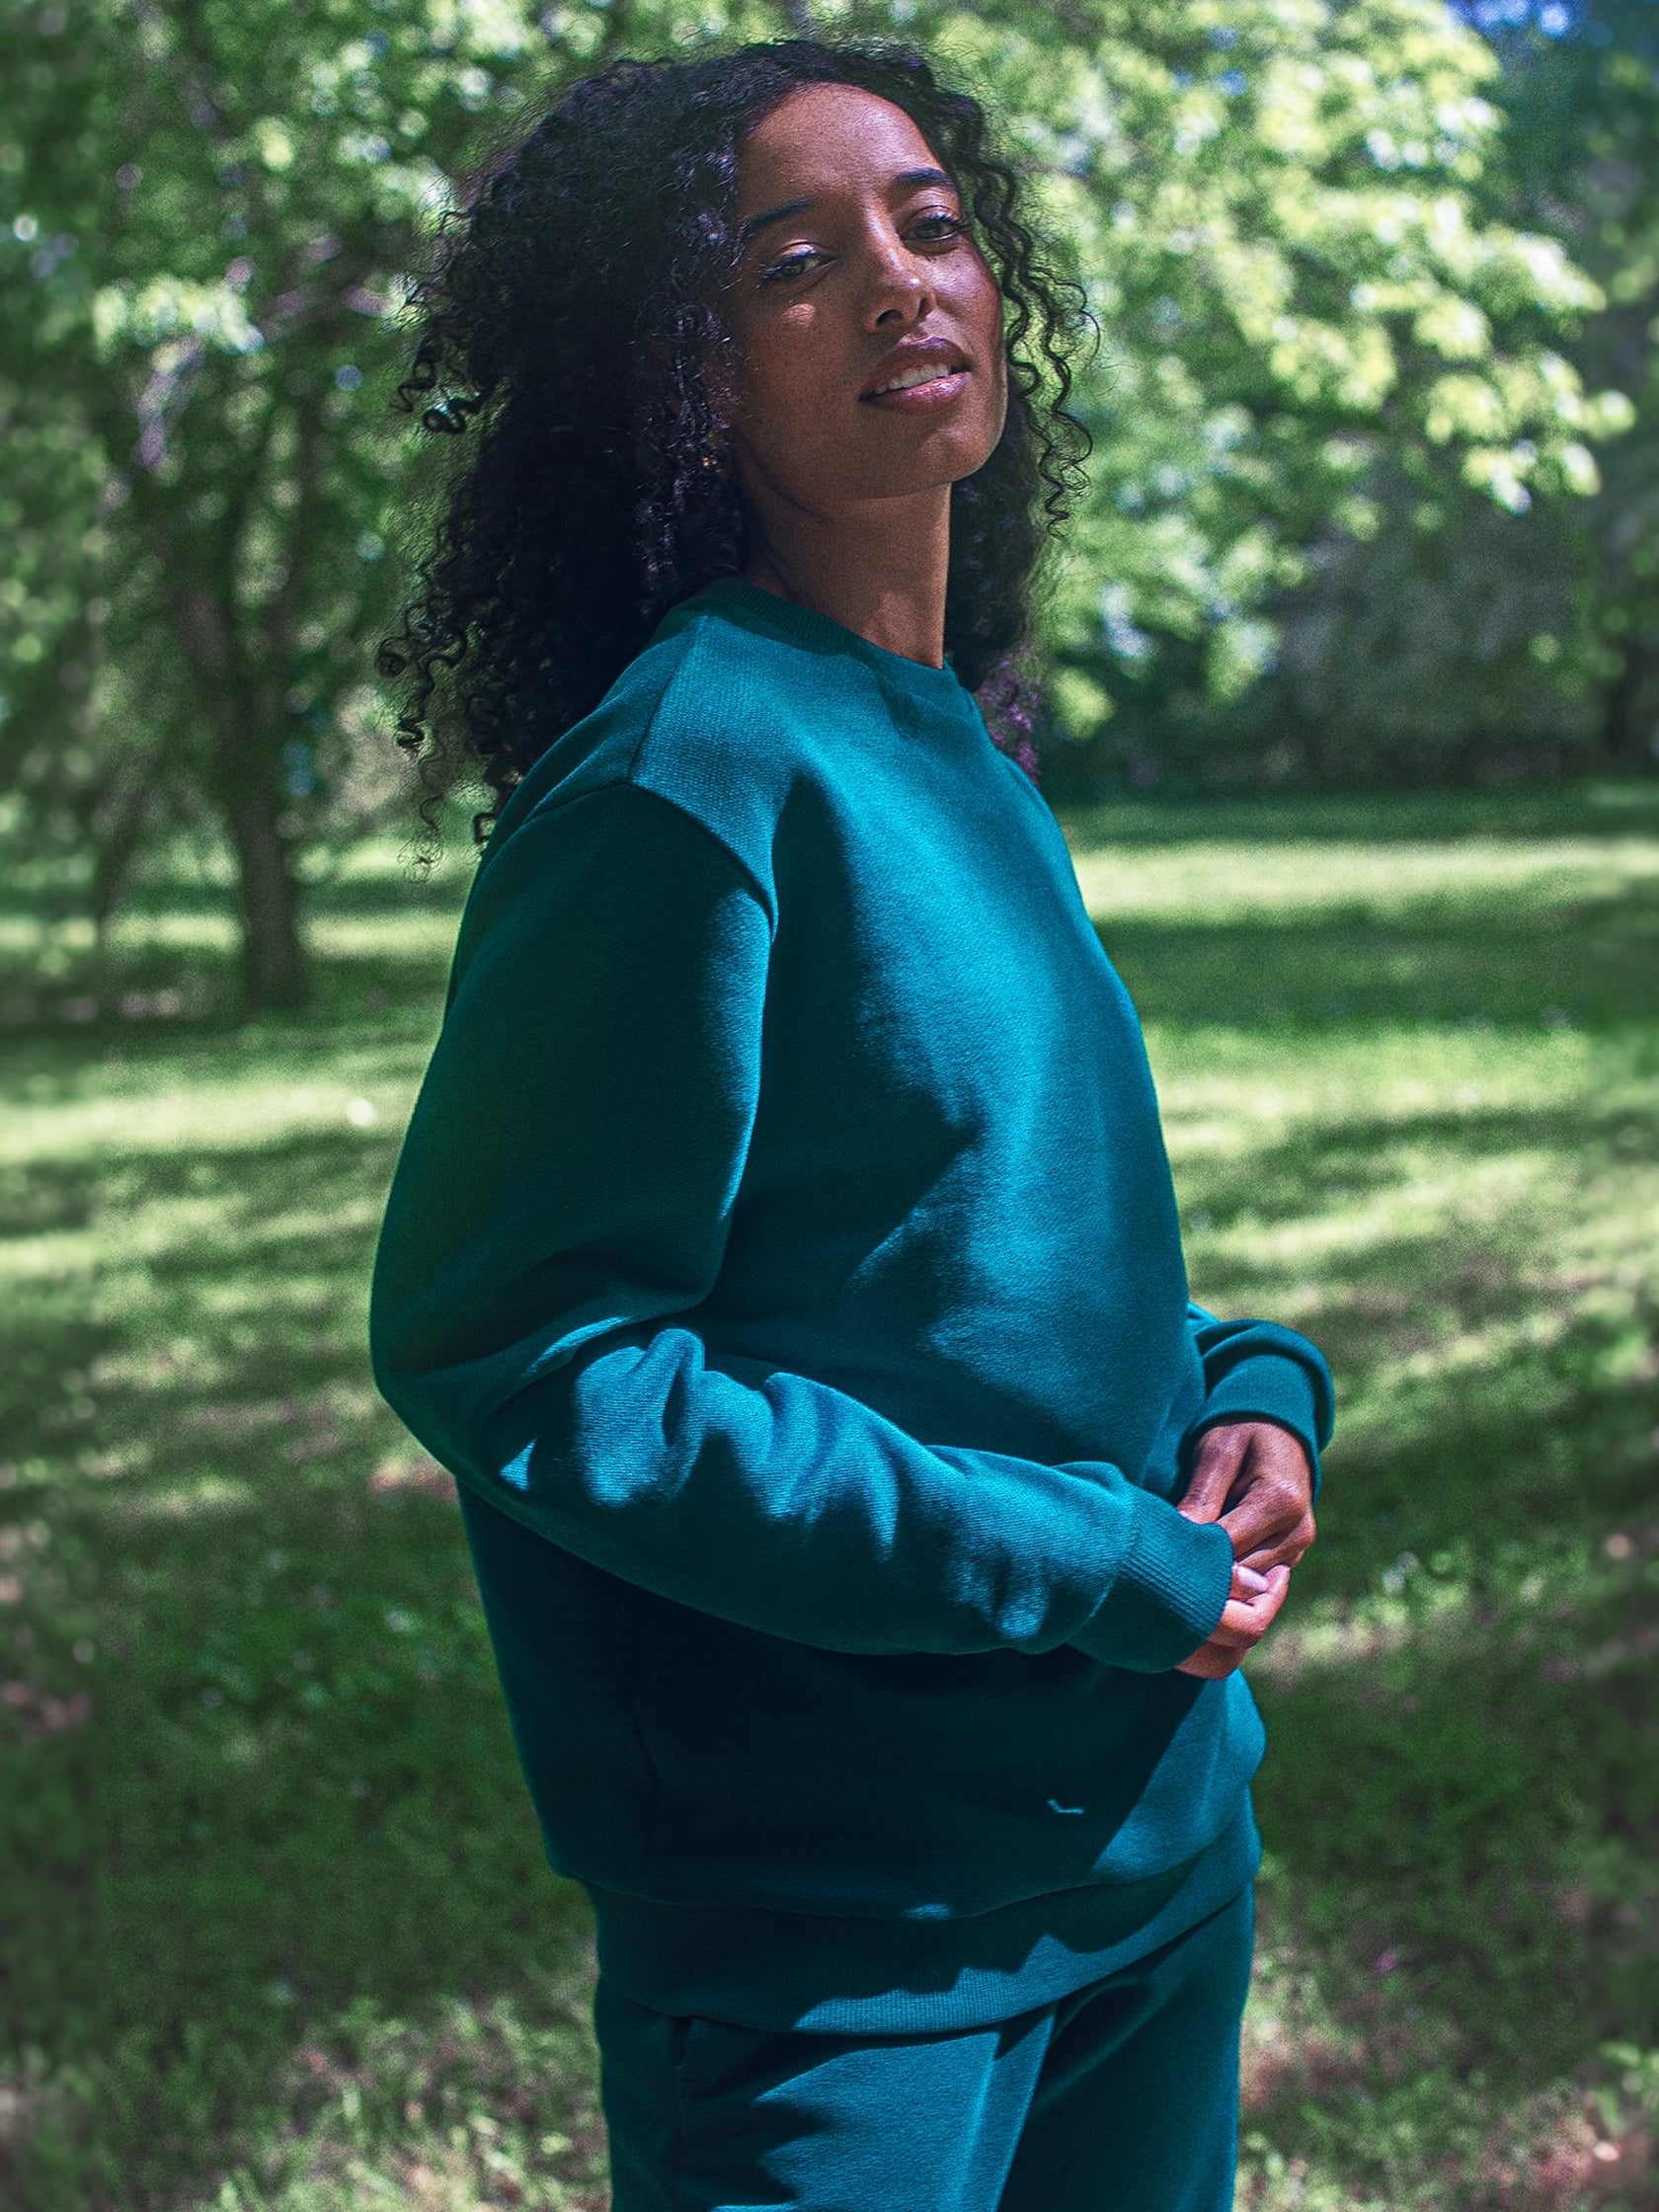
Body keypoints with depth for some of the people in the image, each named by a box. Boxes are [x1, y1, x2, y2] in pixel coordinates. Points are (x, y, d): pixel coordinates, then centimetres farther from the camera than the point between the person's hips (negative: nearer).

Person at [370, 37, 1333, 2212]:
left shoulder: (972, 766, 7)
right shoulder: (692, 768, -18)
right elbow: (506, 1352, -21)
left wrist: (1248, 1384, -2)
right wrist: (1070, 1565, -19)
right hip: (837, 1936, -8)